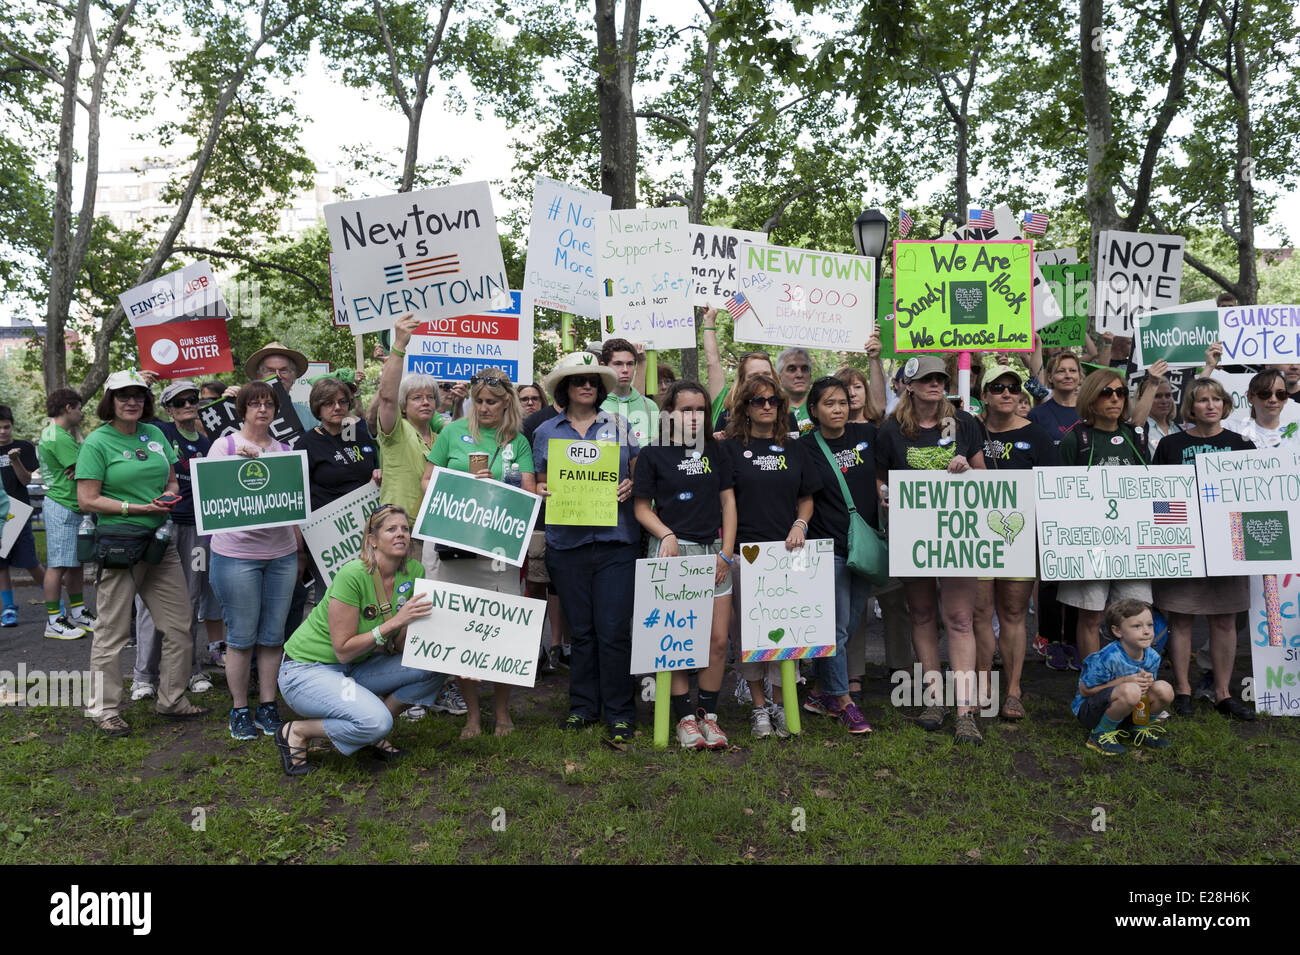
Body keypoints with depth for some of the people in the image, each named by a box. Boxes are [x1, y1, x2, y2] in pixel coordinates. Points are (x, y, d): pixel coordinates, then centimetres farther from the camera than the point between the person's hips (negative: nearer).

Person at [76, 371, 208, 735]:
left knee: (180, 625, 8)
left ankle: (171, 700, 22)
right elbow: (87, 500, -9)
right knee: (112, 630, 3)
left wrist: (170, 495, -1)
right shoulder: (98, 441, -5)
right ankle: (104, 709, 18)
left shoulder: (155, 434, 11)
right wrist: (137, 507, -16)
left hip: (159, 541, 6)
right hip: (118, 543, -6)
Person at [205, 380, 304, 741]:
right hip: (236, 554, -3)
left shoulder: (284, 450, 13)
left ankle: (268, 705, 18)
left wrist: (301, 549, 14)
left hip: (281, 555, 4)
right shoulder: (225, 445, 2)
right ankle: (239, 710, 15)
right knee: (241, 637, 1)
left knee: (273, 635, 7)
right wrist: (238, 456, -19)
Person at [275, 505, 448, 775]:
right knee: (375, 721, -30)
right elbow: (343, 650, -22)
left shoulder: (413, 572, -5)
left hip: (355, 669, 7)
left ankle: (374, 733, 6)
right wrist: (395, 621, -28)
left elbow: (399, 647, -4)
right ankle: (296, 731, -4)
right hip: (307, 669, -7)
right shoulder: (353, 574, -24)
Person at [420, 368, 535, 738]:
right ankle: (472, 713, 15)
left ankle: (502, 711, 16)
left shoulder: (518, 442, 10)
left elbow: (528, 494, 3)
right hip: (452, 541, 0)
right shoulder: (454, 431, 10)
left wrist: (493, 486, -14)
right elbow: (427, 480, 12)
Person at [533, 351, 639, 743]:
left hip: (615, 539, -1)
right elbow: (539, 483, 15)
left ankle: (619, 712, 9)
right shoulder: (546, 433, 11)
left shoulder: (618, 425, 9)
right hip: (567, 541, 1)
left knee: (614, 629, -3)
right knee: (581, 629, 9)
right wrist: (542, 491, -7)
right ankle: (583, 706, 23)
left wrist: (630, 487, -8)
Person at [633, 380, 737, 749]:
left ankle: (708, 715, 14)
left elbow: (728, 501, 11)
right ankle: (685, 717, 12)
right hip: (671, 551, -3)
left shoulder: (714, 451, 11)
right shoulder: (653, 454, 2)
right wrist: (667, 535, -13)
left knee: (718, 639, 1)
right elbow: (641, 507, 3)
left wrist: (726, 552, 3)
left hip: (712, 552, 3)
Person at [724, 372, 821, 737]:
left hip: (787, 552, 2)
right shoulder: (731, 447, 4)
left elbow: (807, 498, 17)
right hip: (744, 552, -2)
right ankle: (758, 705, 15)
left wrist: (800, 525, -3)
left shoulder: (794, 449, 13)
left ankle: (780, 703, 15)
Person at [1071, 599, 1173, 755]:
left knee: (1165, 690, -15)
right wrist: (1124, 681, -24)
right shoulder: (1107, 658, -28)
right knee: (1130, 691, -36)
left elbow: (1144, 689, 10)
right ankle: (1100, 734, -14)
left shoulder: (1152, 657, -6)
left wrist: (1148, 682, -17)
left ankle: (1141, 730, 11)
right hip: (1089, 709, -7)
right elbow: (1085, 691, -20)